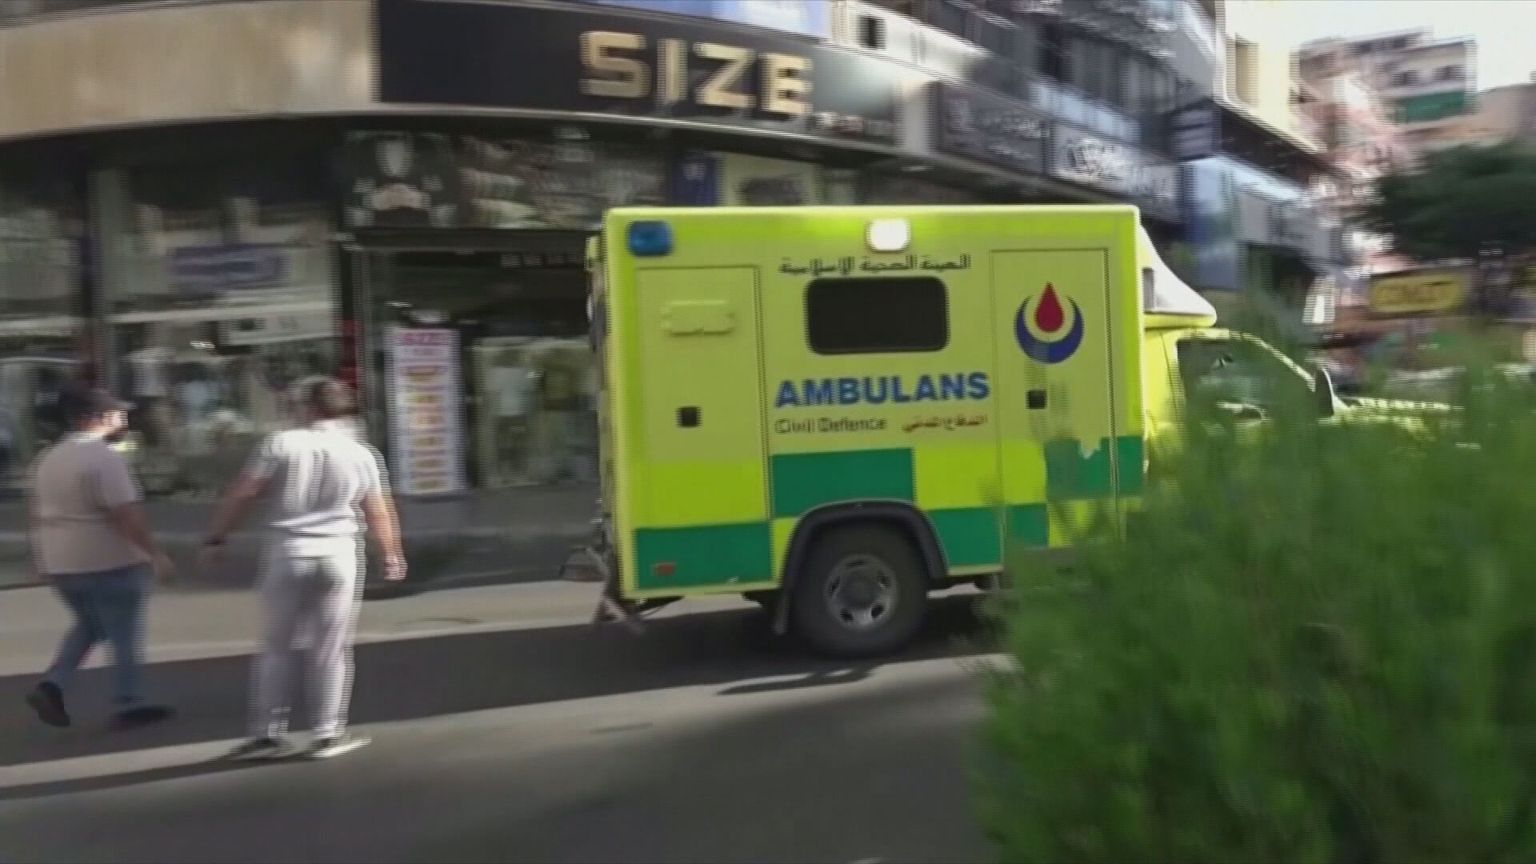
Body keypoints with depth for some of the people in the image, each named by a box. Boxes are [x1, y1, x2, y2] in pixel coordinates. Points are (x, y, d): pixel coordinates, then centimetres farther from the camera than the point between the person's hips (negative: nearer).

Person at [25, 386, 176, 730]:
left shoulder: (49, 457, 10)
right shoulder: (103, 457, -18)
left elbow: (35, 510, 17)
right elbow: (126, 514, -23)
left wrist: (46, 554, 25)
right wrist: (155, 554, -17)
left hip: (60, 561, 8)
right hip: (108, 561, -8)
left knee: (89, 626, 24)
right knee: (124, 635, 4)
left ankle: (51, 686, 9)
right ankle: (130, 704, 10)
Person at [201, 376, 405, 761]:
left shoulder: (281, 443, -3)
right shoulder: (362, 454, 2)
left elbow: (241, 495, -5)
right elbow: (379, 514, 7)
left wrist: (215, 538, 5)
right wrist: (391, 555, 20)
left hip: (287, 553, 0)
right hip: (338, 556, 1)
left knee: (275, 646, 12)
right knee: (330, 650, 8)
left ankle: (268, 733, 16)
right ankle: (327, 734, 13)